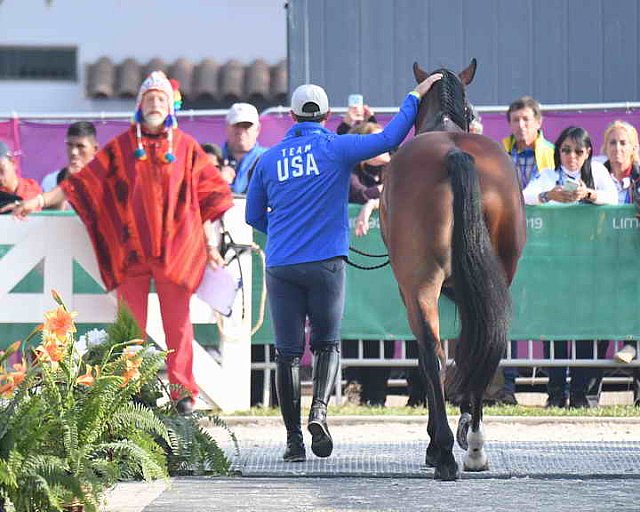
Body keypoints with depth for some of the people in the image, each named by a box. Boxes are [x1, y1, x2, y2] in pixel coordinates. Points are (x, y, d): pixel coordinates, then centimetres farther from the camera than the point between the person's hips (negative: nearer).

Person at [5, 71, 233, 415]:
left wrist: (209, 245, 8)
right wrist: (39, 201, 0)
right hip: (132, 250, 1)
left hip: (176, 250, -1)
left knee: (178, 323, -4)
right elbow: (83, 182, 9)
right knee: (131, 325, -1)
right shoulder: (121, 147, 10)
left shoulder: (185, 147, 9)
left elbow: (206, 196, 11)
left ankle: (183, 392, -1)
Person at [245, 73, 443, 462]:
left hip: (281, 266, 2)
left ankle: (294, 439, 3)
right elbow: (388, 139, -11)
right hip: (326, 263, -2)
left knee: (288, 352, 5)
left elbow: (254, 216, 15)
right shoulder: (335, 148, -1)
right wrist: (415, 97, -1)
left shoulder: (270, 159, 9)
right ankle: (319, 410, -13)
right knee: (328, 344, 12)